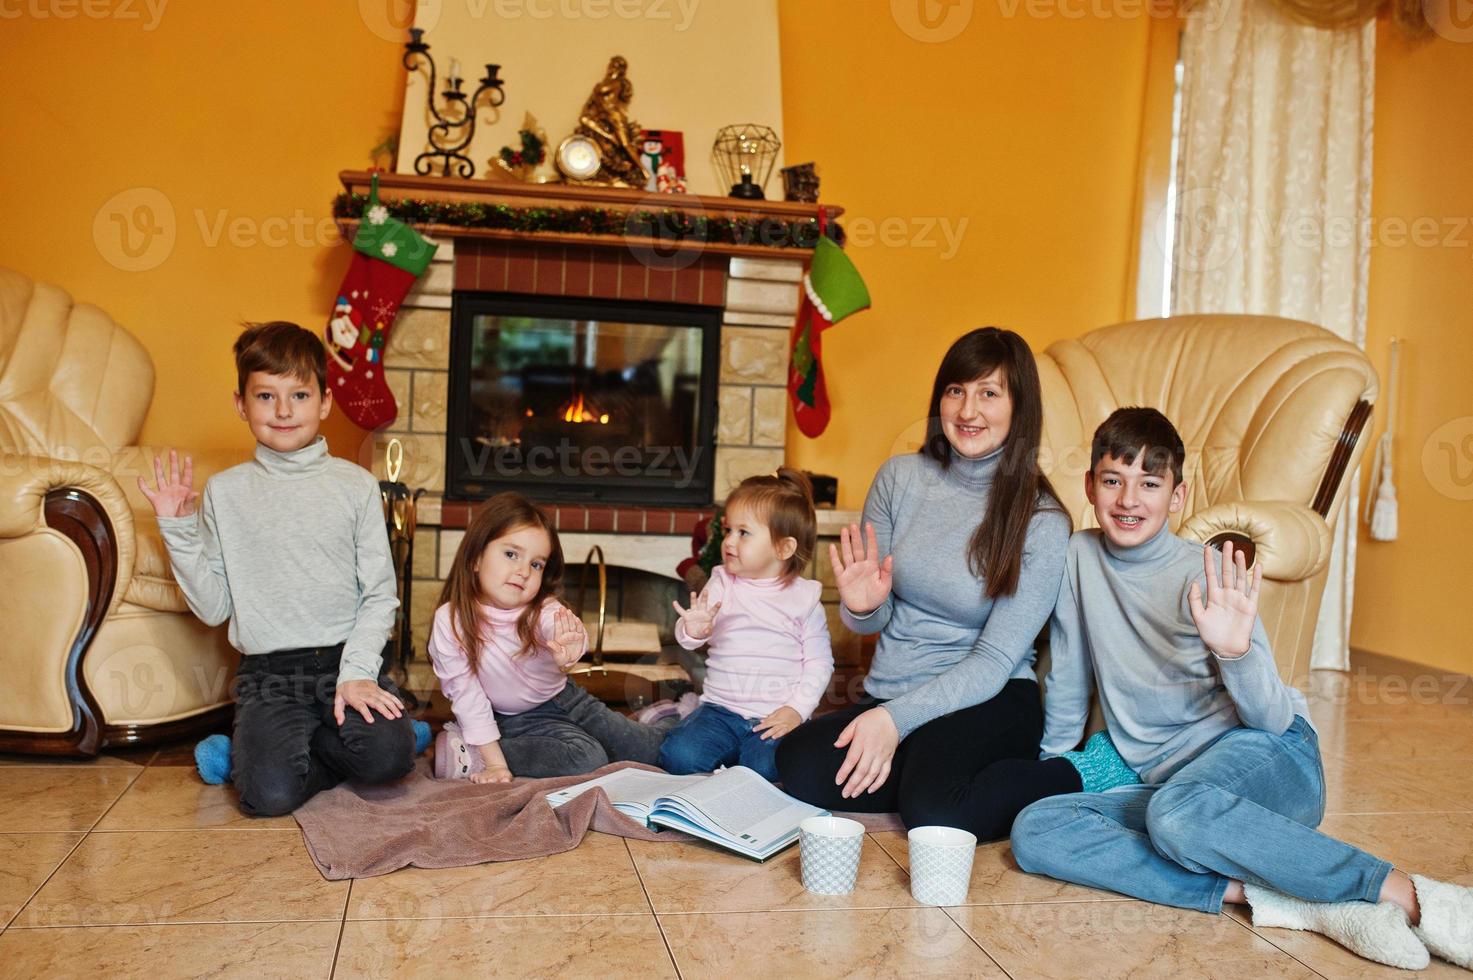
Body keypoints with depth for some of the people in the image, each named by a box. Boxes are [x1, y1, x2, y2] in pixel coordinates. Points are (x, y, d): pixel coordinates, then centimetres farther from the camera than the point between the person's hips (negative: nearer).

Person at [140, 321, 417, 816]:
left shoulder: (356, 485, 4)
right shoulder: (224, 492, 5)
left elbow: (380, 594, 2)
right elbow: (213, 607, 5)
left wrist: (357, 671, -11)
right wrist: (178, 530, -4)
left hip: (347, 658, 1)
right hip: (269, 673, -1)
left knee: (389, 756, -27)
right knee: (270, 795, -26)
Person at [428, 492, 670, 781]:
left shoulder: (543, 610, -20)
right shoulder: (451, 621, -22)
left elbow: (556, 629, -43)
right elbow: (466, 694, -19)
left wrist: (569, 650, -67)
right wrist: (494, 762, -22)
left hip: (565, 701, 2)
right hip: (516, 720, -2)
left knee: (648, 752, -5)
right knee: (587, 759, -25)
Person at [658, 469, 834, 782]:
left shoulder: (804, 597, -1)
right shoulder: (721, 584, 5)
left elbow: (819, 662, 2)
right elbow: (686, 639, 1)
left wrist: (796, 709, -10)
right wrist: (693, 630, -23)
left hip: (776, 717, -2)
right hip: (721, 709, 2)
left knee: (764, 767, -28)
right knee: (679, 755, -22)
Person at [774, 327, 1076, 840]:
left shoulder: (1041, 523, -9)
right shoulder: (900, 478, 1)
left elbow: (995, 660, -13)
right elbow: (879, 620, 9)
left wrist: (897, 718, -23)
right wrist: (862, 608, -17)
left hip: (991, 702, -3)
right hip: (889, 694, 4)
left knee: (935, 809, -32)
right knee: (799, 769, -25)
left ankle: (1068, 783, -4)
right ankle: (925, 769, -1)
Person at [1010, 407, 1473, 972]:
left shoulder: (1208, 576, -8)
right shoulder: (1081, 556, 5)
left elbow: (1273, 720, -12)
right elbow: (1068, 681, 17)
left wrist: (1235, 650, -30)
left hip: (1268, 759, -5)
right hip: (1164, 778, 6)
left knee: (1179, 811, -40)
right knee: (1032, 831, -21)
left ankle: (1408, 894, -28)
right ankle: (1267, 898, -28)